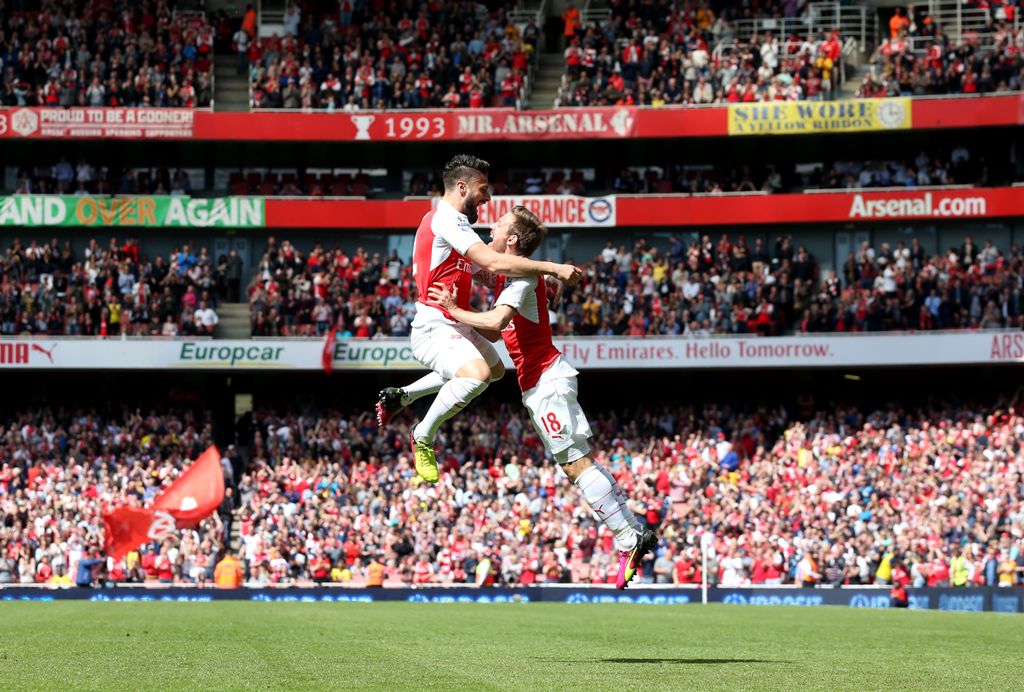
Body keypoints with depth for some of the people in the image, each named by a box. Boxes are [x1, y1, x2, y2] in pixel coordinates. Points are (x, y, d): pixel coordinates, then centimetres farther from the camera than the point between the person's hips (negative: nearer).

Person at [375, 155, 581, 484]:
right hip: (434, 328, -11)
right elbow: (494, 262, -28)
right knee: (477, 374, -36)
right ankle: (423, 437, -13)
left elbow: (486, 264, 19)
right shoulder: (447, 219, -17)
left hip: (455, 326, 11)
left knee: (495, 369, 32)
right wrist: (552, 268, -26)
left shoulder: (449, 220, 17)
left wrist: (538, 276, 5)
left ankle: (400, 396, 29)